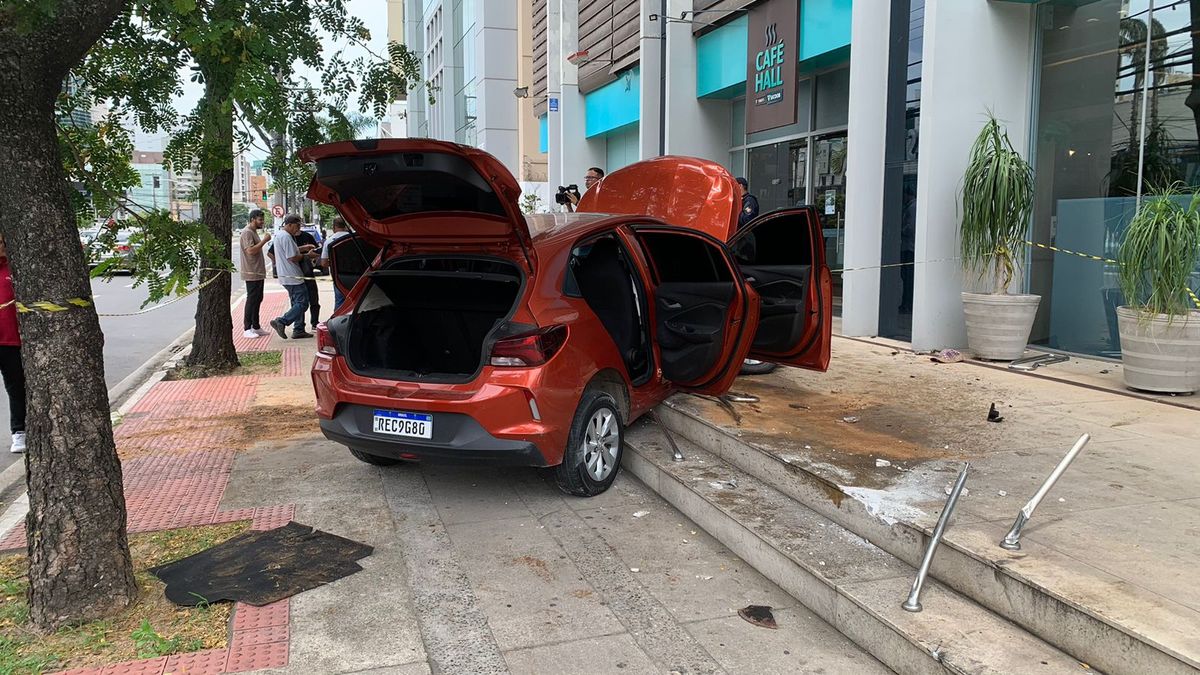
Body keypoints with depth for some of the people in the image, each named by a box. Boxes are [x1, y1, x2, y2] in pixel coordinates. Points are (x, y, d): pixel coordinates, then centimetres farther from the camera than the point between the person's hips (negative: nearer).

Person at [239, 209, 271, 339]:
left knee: (257, 300, 12)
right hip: (252, 274, -10)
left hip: (258, 273, 10)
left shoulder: (254, 232, 18)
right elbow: (250, 250, -24)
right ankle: (247, 329, -4)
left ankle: (256, 327, 19)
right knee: (251, 300, -8)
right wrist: (264, 241, -19)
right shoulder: (247, 232, -13)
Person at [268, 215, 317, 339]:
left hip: (286, 276, 11)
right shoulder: (286, 237, -18)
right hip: (292, 277, -11)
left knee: (297, 303, 15)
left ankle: (298, 330, 16)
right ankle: (281, 322, -12)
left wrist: (302, 248, 12)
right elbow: (293, 258, -21)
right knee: (302, 304, -9)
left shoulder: (278, 234, 15)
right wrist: (306, 255, -6)